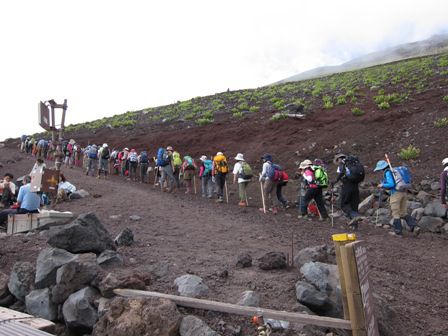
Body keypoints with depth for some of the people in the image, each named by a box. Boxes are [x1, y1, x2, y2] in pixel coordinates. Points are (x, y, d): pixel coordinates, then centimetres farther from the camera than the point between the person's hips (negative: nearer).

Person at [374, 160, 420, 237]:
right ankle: (414, 227, -4)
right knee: (403, 213, 13)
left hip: (395, 194, -8)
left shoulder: (387, 173, -8)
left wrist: (382, 185, -2)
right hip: (403, 193, 8)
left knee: (396, 214, 4)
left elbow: (391, 184, -18)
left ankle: (398, 232, 10)